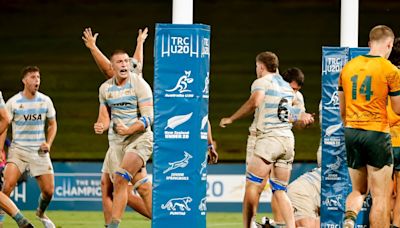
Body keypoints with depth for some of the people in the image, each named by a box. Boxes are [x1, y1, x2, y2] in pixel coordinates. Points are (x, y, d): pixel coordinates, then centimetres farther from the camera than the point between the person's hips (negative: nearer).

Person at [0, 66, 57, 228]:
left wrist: (48, 143, 0)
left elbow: (52, 124, 16)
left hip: (39, 151, 3)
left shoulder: (45, 101, 4)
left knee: (48, 190, -1)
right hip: (18, 149, -3)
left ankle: (41, 213, 30)